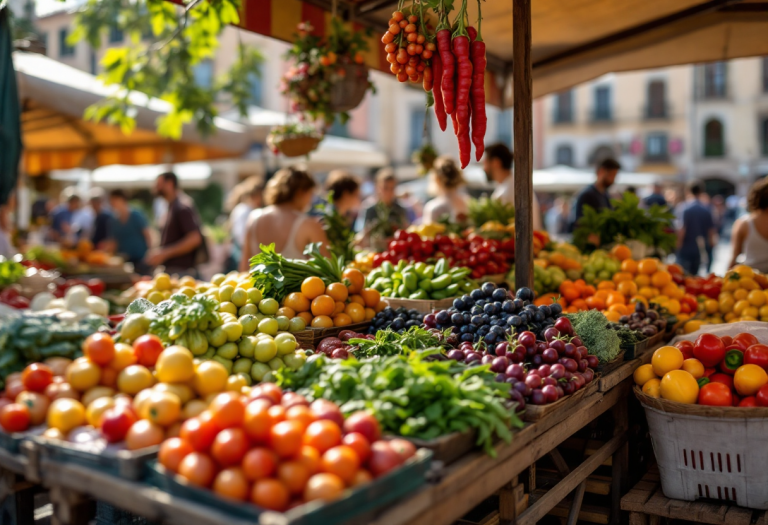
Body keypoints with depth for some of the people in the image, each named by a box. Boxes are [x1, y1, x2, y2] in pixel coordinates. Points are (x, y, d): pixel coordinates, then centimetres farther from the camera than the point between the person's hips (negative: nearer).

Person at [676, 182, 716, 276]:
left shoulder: (685, 208, -13)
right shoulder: (707, 210, 2)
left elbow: (681, 229, -17)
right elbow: (711, 229, 9)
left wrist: (678, 244, -4)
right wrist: (711, 242, 26)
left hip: (686, 248, -5)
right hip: (699, 250, 5)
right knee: (694, 274, 15)